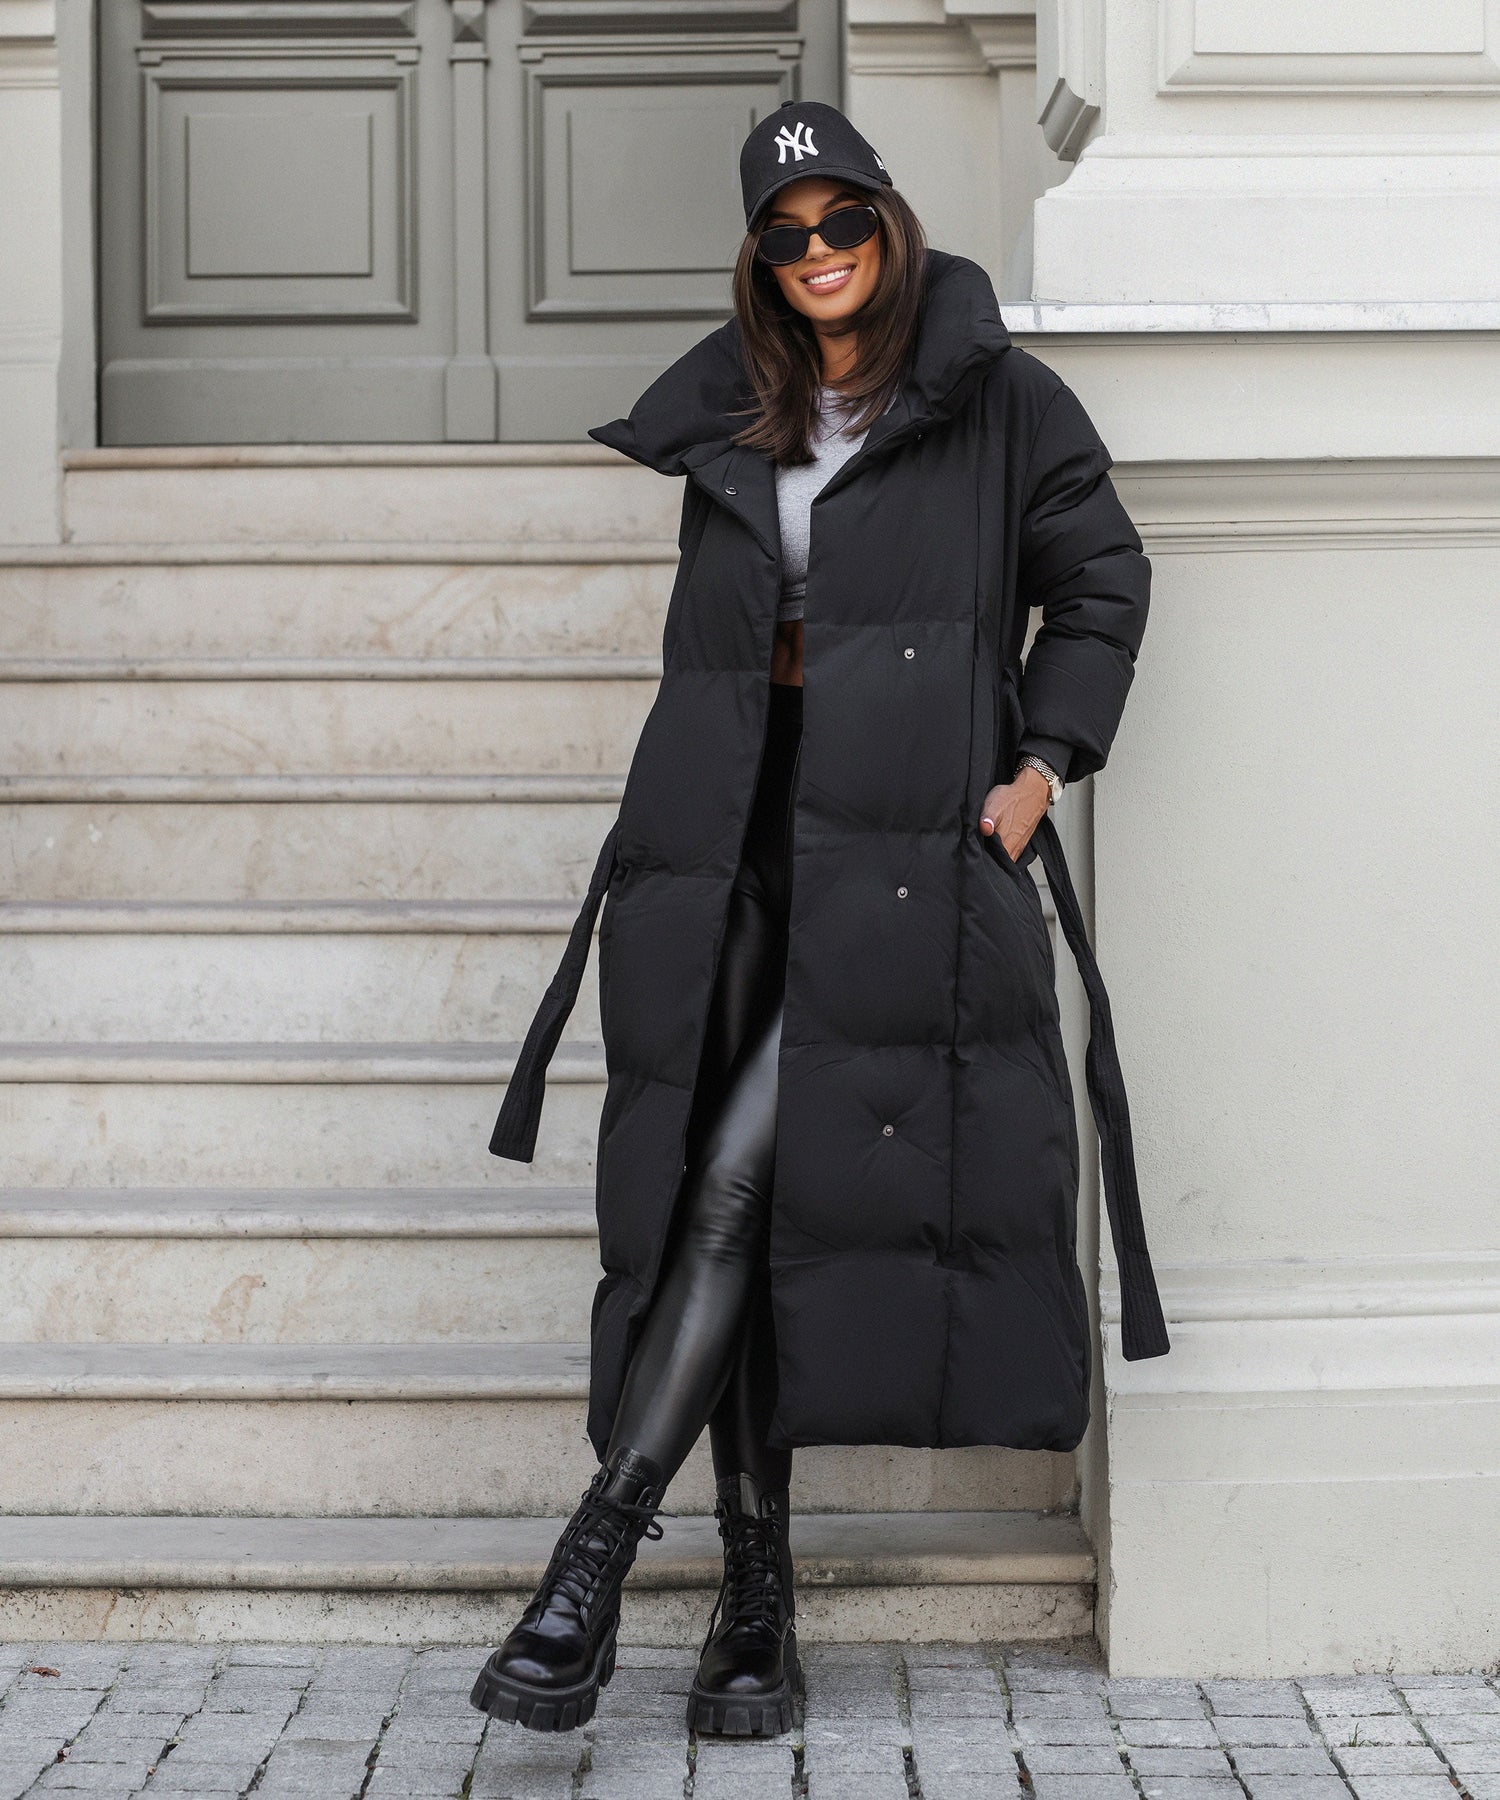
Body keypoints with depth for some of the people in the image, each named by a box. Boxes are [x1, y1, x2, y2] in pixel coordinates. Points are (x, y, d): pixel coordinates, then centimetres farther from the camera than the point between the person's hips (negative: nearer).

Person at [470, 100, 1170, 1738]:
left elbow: (1101, 580, 9)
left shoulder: (997, 400, 5)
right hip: (728, 839, 4)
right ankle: (755, 1593, 7)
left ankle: (597, 1554, -13)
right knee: (724, 1197, 0)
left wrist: (1042, 765, -1)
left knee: (745, 1180, -15)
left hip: (901, 847, -4)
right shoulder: (729, 416, 17)